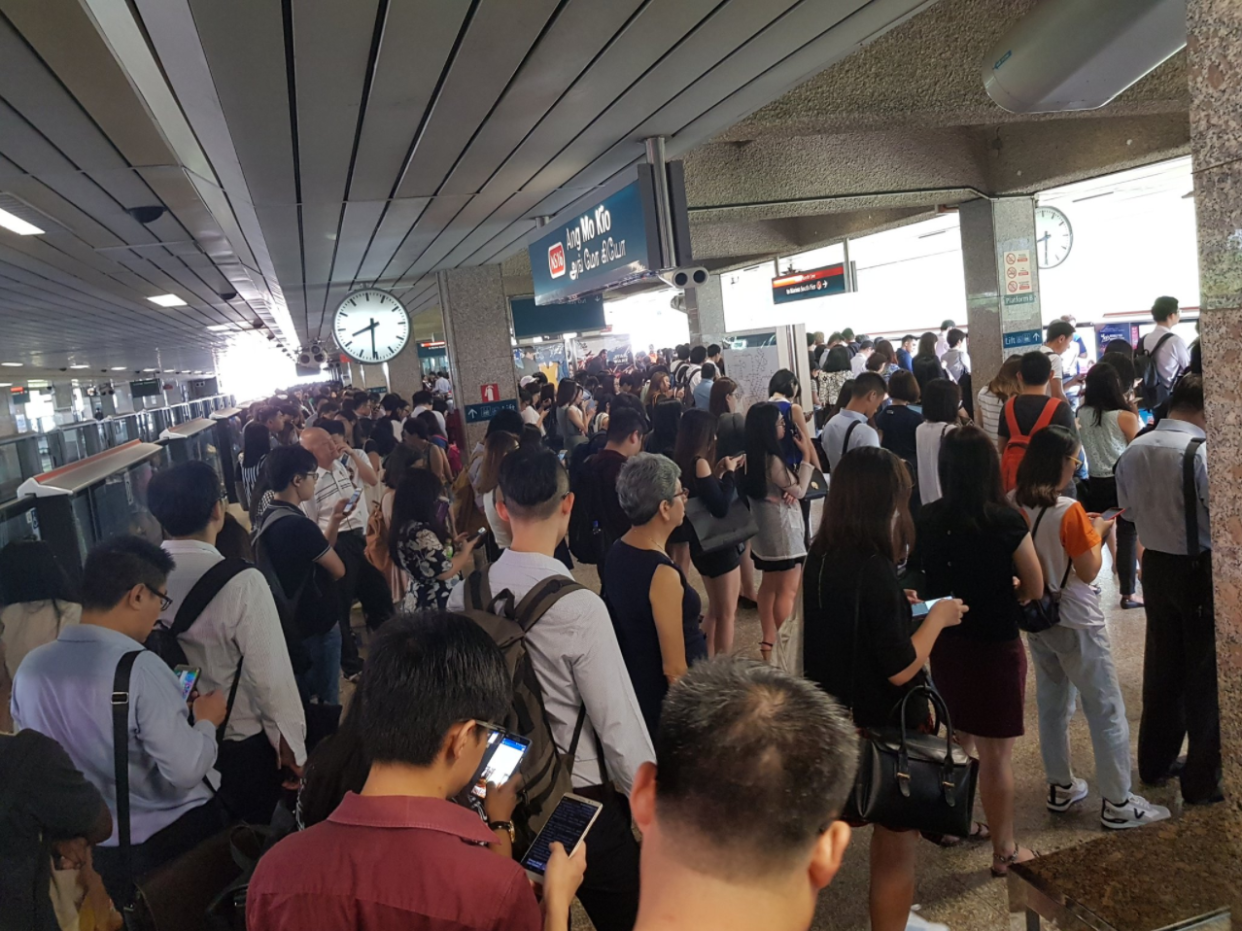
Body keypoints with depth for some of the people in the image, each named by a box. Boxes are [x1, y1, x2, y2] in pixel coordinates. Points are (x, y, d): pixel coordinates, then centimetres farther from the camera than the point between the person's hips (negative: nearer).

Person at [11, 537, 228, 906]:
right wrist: (207, 722, -7)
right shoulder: (139, 666, -26)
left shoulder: (29, 668, -6)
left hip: (91, 851, 6)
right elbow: (186, 771, -26)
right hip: (173, 838, -6)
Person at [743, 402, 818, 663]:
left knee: (769, 585, 16)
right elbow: (799, 490, -13)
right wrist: (807, 455, -10)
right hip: (782, 530, -10)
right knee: (787, 591, -2)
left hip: (766, 528, 10)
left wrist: (788, 492, -16)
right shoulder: (773, 459, -22)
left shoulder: (754, 457, 4)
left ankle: (768, 641, 24)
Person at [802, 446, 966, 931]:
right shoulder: (875, 570, -27)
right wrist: (937, 617, -10)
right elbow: (900, 668, -23)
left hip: (840, 720, 8)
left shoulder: (821, 559, -4)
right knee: (896, 841, 12)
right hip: (887, 726, -8)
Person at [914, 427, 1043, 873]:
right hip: (994, 647, -4)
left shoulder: (927, 519, -8)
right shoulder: (1005, 521, -18)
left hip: (945, 642, 5)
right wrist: (1000, 597, 7)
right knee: (996, 753, 9)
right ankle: (1004, 850, 23)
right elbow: (1035, 588, -9)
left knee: (957, 739, 24)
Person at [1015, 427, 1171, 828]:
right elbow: (1088, 571, -16)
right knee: (1107, 712, 7)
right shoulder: (1069, 511, -22)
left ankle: (1060, 788, 29)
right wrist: (1097, 533, -2)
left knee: (1051, 705, 18)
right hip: (1076, 624, -7)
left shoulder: (1014, 505, -2)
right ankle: (1117, 804, 16)